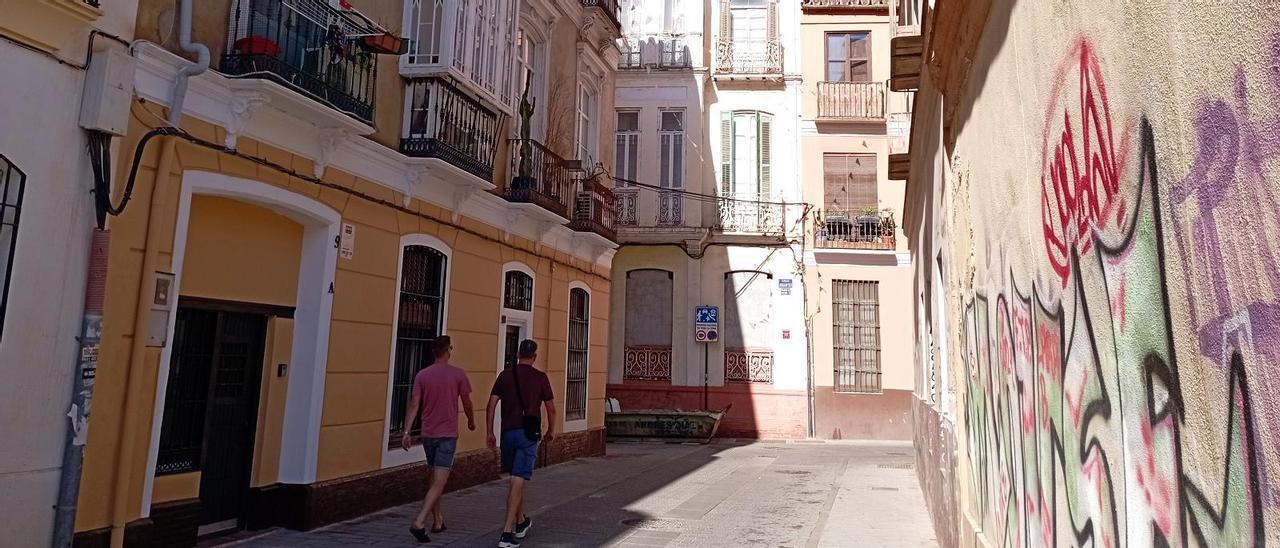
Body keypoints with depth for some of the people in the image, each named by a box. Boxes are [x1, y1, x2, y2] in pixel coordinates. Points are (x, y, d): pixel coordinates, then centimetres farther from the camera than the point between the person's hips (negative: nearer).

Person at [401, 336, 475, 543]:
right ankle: (419, 522, -18)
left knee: (433, 479, 17)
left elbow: (414, 404, -3)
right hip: (448, 434, -4)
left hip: (428, 434, 4)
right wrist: (471, 421, 19)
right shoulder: (458, 374, -6)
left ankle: (437, 521, 24)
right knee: (439, 482, -5)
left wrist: (406, 432, -3)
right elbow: (466, 403, 2)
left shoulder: (422, 375, 2)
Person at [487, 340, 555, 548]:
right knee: (518, 481, -6)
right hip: (529, 434, -3)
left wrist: (490, 432, 7)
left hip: (508, 432, 4)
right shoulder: (540, 377, -2)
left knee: (517, 479, 19)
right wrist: (551, 430, 18)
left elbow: (492, 404, 1)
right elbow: (551, 408, 3)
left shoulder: (504, 375, 5)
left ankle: (521, 523, 33)